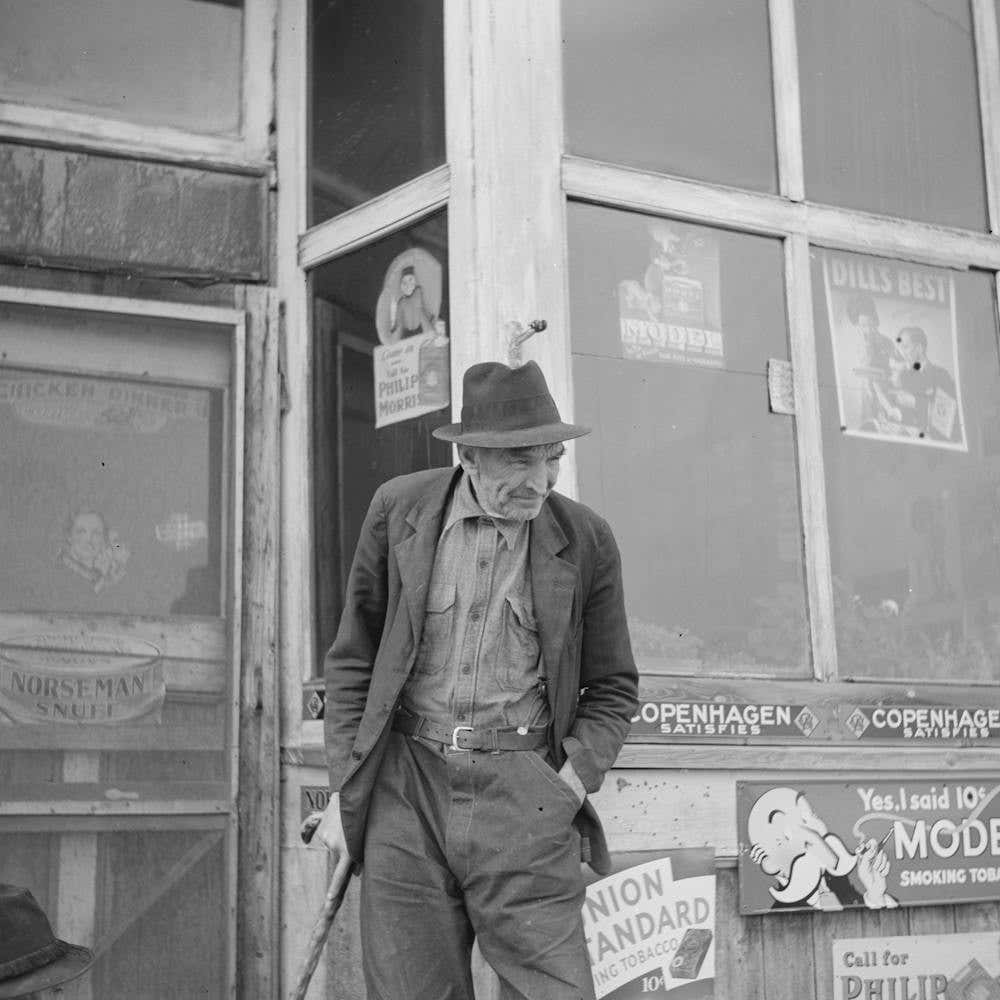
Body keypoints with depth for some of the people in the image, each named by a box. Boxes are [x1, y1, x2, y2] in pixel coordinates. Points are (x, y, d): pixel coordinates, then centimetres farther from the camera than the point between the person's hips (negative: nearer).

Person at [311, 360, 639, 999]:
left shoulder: (587, 542, 2)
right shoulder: (399, 509, 3)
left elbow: (612, 687, 10)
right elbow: (354, 660, 9)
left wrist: (571, 781, -5)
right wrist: (344, 790, 4)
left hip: (524, 793, -1)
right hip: (406, 784, 1)